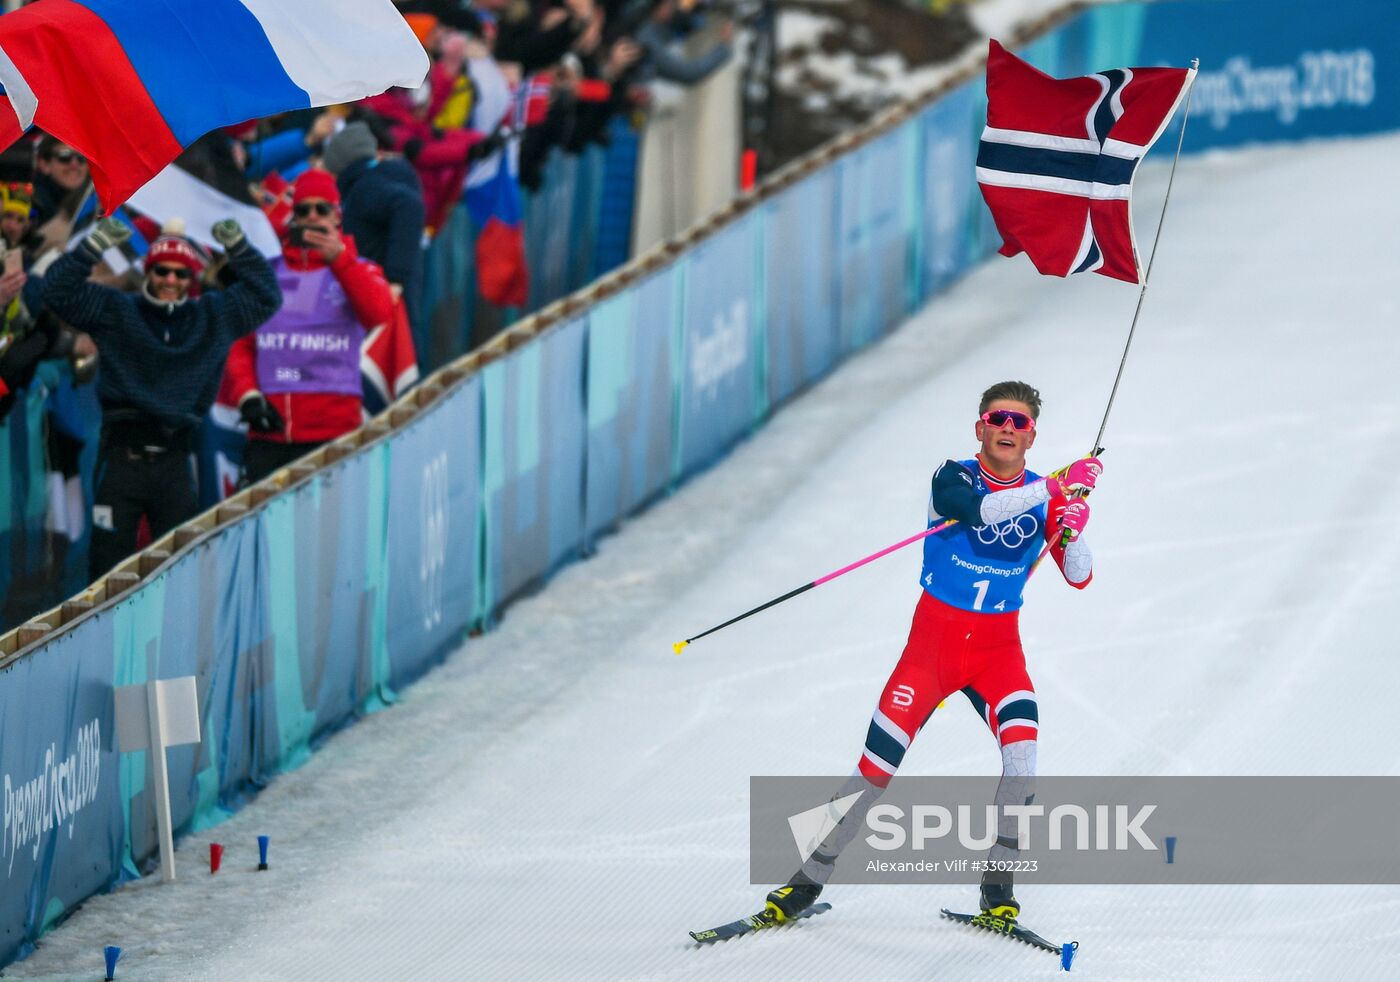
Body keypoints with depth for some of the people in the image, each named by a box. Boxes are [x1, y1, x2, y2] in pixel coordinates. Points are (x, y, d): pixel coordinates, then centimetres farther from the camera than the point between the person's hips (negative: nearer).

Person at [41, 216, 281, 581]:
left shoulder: (214, 317, 11)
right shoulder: (115, 311, 3)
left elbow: (266, 297, 16)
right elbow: (60, 291, -3)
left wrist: (238, 248, 4)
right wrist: (95, 245, -14)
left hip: (174, 461, 2)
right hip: (122, 457, -2)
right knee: (109, 562, 0)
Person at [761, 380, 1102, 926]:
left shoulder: (1043, 497, 2)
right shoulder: (953, 478, -7)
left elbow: (1079, 578, -3)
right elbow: (981, 509, -30)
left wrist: (1070, 532, -24)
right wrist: (1058, 485, -35)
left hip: (999, 647, 2)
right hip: (934, 639, -2)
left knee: (1022, 760, -21)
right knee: (876, 768, -5)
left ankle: (997, 882, -4)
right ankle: (809, 879, 9)